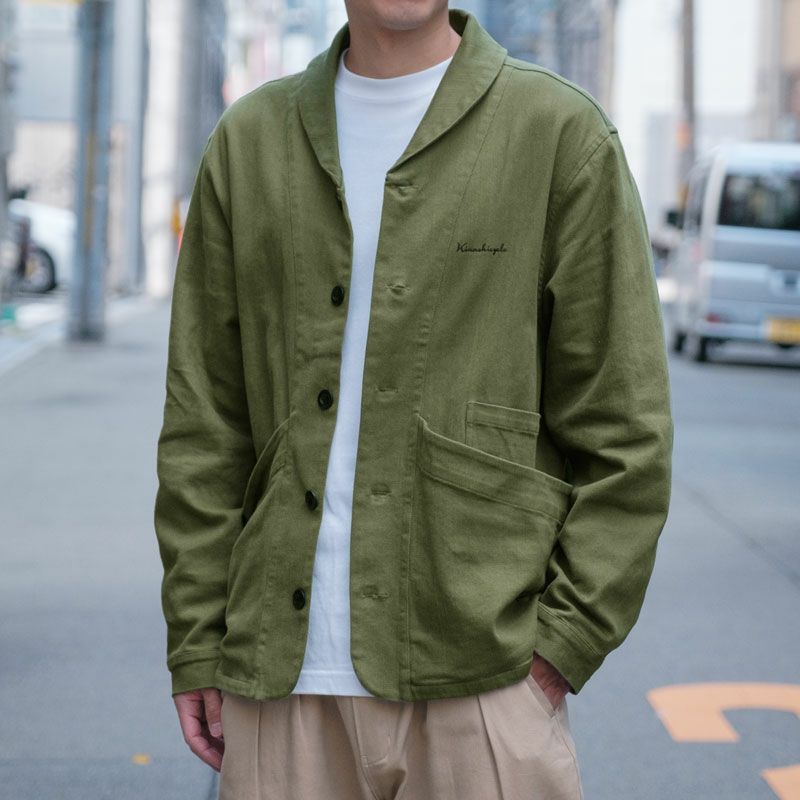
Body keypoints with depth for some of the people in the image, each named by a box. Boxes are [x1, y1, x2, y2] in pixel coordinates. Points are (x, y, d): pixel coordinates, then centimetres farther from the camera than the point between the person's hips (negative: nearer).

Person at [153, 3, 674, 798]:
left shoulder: (562, 132, -1)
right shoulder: (248, 140, 9)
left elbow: (623, 430, -1)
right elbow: (203, 417, 8)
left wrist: (565, 641, -6)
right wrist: (197, 646, 5)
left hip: (482, 677, -2)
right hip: (283, 674, 3)